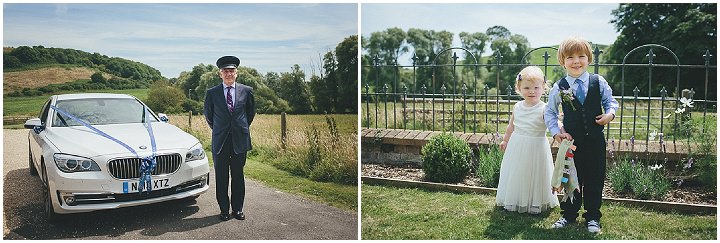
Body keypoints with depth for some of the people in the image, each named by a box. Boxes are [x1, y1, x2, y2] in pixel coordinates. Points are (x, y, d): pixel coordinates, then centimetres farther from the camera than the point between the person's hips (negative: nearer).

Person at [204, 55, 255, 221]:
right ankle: (224, 209, 14)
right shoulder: (212, 93, 2)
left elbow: (251, 112, 17)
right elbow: (208, 115, 15)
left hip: (240, 140, 1)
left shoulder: (246, 91, 4)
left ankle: (237, 209, 18)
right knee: (221, 178, 4)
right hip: (220, 141, 0)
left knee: (238, 176, 8)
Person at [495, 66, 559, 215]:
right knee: (516, 175, 13)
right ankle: (514, 201, 29)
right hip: (516, 146, 5)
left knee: (534, 175, 5)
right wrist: (505, 140, 25)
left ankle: (536, 203, 22)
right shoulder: (517, 107, 2)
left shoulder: (544, 109, -14)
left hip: (536, 147, -5)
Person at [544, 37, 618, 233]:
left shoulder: (598, 82, -2)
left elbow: (610, 101, 9)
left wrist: (610, 113, -11)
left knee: (594, 179, 8)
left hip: (595, 140, 0)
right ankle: (568, 214, 25)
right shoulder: (559, 88, -4)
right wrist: (556, 132, -4)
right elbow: (549, 112, 5)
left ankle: (592, 217, 23)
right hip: (571, 140, 0)